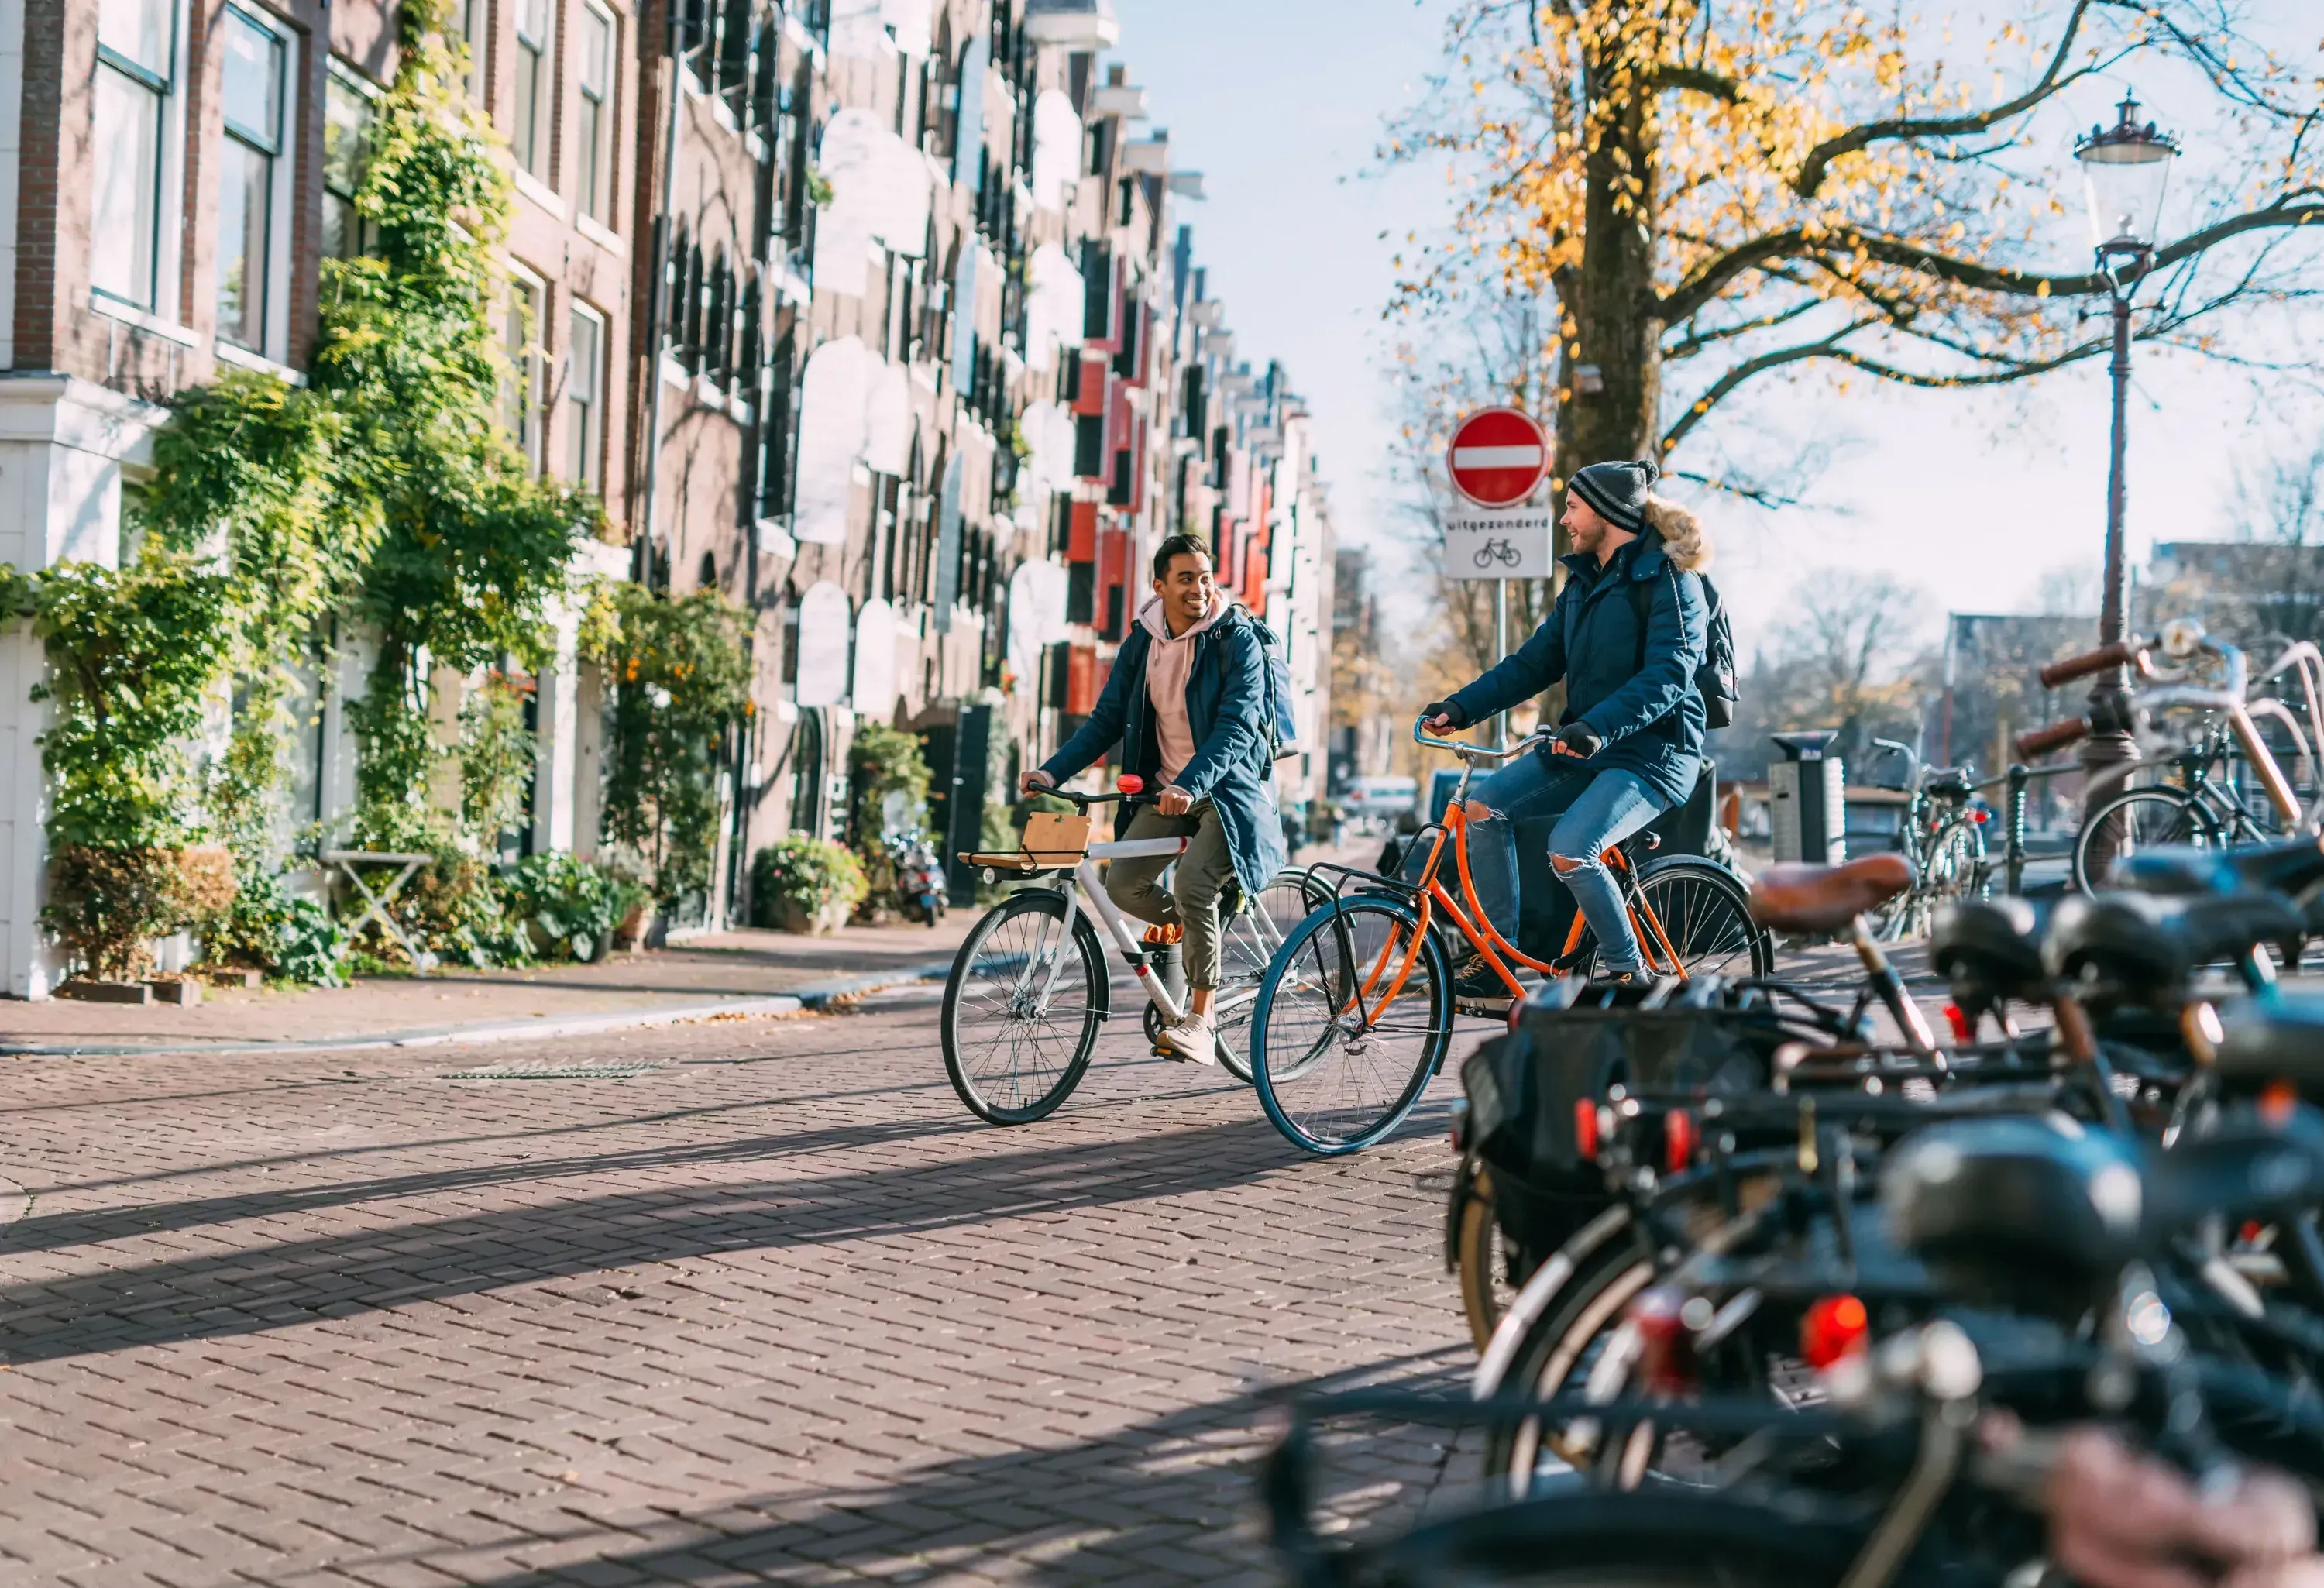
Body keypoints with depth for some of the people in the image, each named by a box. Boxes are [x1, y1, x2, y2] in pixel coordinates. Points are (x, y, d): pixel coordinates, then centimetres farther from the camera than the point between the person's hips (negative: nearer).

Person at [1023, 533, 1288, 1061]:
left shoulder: (1237, 638, -12)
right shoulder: (1142, 642, 4)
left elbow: (1236, 726, -22)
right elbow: (1107, 718, 6)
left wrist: (1191, 785, -37)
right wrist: (1052, 771, -8)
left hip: (1227, 786, -5)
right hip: (1166, 788, 5)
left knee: (1192, 882, -29)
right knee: (1123, 884, -14)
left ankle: (1200, 1020, -18)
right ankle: (1176, 921, 22)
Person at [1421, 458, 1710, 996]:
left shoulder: (1669, 580, -12)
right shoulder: (1583, 580, 14)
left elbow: (1666, 676, -24)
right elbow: (1536, 661, 14)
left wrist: (1597, 727, -38)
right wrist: (1461, 708, 2)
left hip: (1652, 750, -8)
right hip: (1584, 747, 8)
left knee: (1569, 849, -29)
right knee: (1485, 805, -9)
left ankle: (1627, 968, -8)